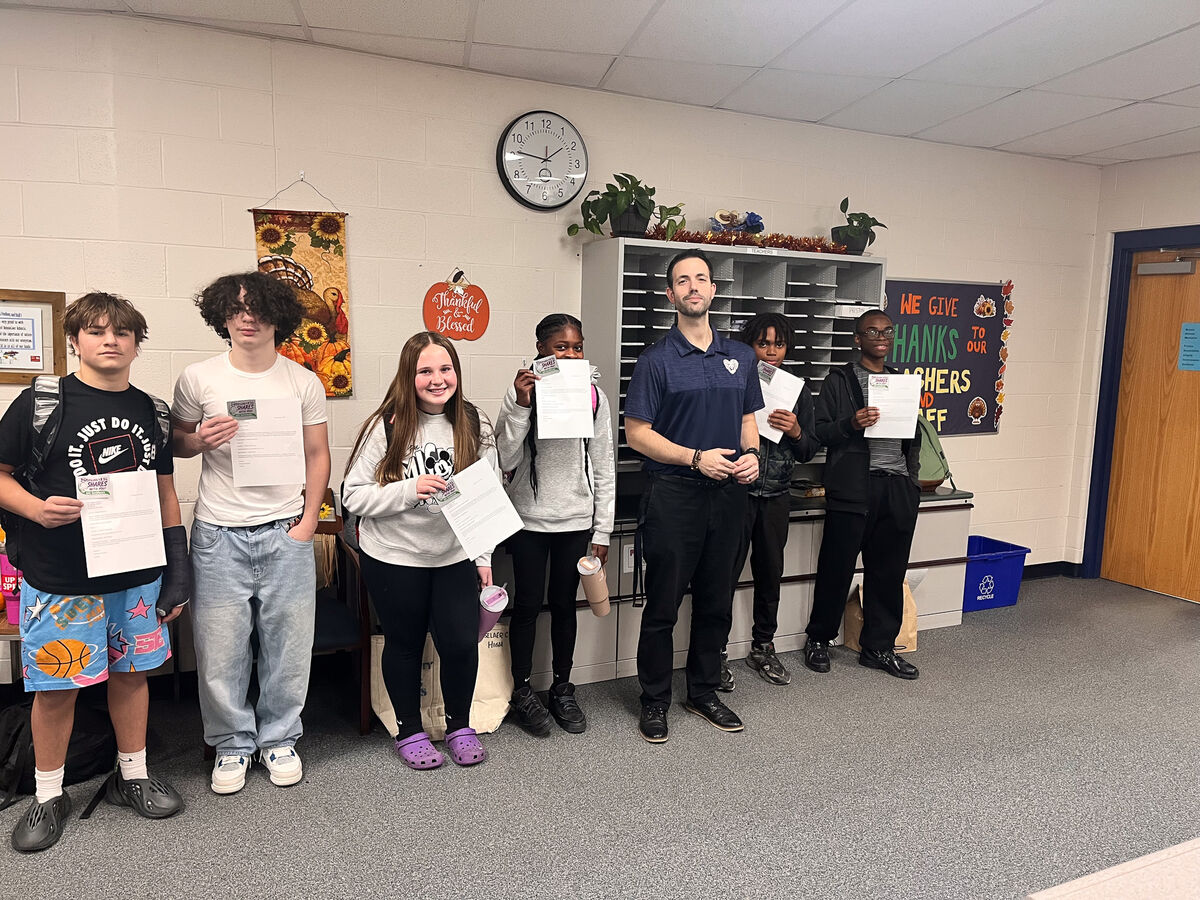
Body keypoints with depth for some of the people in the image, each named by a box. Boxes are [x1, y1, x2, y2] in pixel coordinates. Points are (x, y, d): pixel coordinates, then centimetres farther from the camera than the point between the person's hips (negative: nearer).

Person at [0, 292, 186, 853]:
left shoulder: (151, 411, 7)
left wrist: (177, 569, 8)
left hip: (138, 576, 4)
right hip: (60, 579, -3)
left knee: (131, 673, 13)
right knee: (56, 686, 6)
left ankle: (132, 776, 32)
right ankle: (48, 797, 27)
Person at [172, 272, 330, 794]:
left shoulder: (303, 382, 3)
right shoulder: (198, 379, 1)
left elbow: (318, 456, 7)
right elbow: (175, 443, 12)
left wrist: (308, 521, -2)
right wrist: (201, 441, -12)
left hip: (286, 532, 1)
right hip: (219, 534, 0)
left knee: (288, 644, 7)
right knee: (220, 647, 5)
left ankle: (279, 739, 27)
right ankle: (232, 744, 26)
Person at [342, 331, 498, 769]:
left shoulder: (474, 425, -2)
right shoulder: (386, 426, -12)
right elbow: (353, 495, -11)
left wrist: (484, 557, 3)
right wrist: (409, 490, -26)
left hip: (455, 557, 2)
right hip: (394, 558, -2)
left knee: (461, 643, 1)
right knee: (404, 644, 13)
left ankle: (459, 726, 28)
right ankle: (409, 731, 35)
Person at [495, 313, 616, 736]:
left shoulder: (594, 396, 1)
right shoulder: (521, 392, -5)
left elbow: (604, 468, 4)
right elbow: (506, 460, -10)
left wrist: (602, 530, 2)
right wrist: (521, 404, -20)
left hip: (576, 520, 2)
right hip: (530, 519, -2)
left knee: (564, 604, 13)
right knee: (528, 604, 7)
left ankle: (562, 690, 28)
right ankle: (522, 692, 24)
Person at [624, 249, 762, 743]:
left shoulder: (740, 356, 11)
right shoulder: (657, 360, -4)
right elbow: (638, 433, -8)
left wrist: (751, 453, -4)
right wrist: (696, 458, -17)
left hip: (727, 494, 5)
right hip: (673, 494, -5)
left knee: (716, 601, 14)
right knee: (663, 604, 3)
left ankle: (704, 691, 30)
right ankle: (654, 701, 19)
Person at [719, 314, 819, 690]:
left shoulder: (798, 390, 8)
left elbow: (810, 450, 10)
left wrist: (796, 431, -10)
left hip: (776, 496, 5)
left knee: (770, 573, 14)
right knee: (726, 573, -2)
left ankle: (763, 648, 30)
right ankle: (716, 652, 13)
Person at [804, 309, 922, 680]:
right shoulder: (839, 381, 4)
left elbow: (914, 435, 21)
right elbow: (820, 432, -2)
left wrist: (911, 480, 12)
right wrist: (851, 424, -20)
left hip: (897, 489, 5)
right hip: (853, 488, -4)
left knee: (889, 572, 9)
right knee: (837, 567, 1)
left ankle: (878, 647, 22)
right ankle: (819, 639, 19)